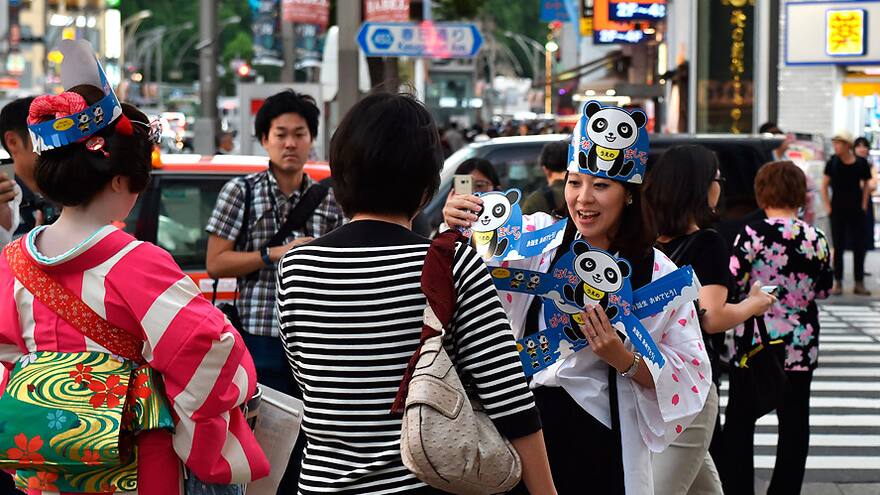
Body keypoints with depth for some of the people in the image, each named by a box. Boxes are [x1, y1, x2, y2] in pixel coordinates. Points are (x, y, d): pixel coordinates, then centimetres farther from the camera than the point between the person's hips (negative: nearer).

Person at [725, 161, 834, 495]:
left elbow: (733, 284, -13)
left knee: (740, 421, 9)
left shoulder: (752, 234, -13)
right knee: (794, 423, 11)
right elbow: (824, 290, 7)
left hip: (753, 341, -2)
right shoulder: (816, 239, -4)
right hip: (800, 345, 2)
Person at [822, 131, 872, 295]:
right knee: (838, 247, 3)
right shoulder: (833, 163, -4)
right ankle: (838, 283, 10)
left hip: (856, 210, 1)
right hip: (837, 211, -1)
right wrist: (828, 206, -4)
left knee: (859, 246, 3)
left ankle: (859, 283, 11)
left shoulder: (861, 163, -4)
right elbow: (824, 185, 2)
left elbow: (866, 185, 8)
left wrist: (864, 205, 1)